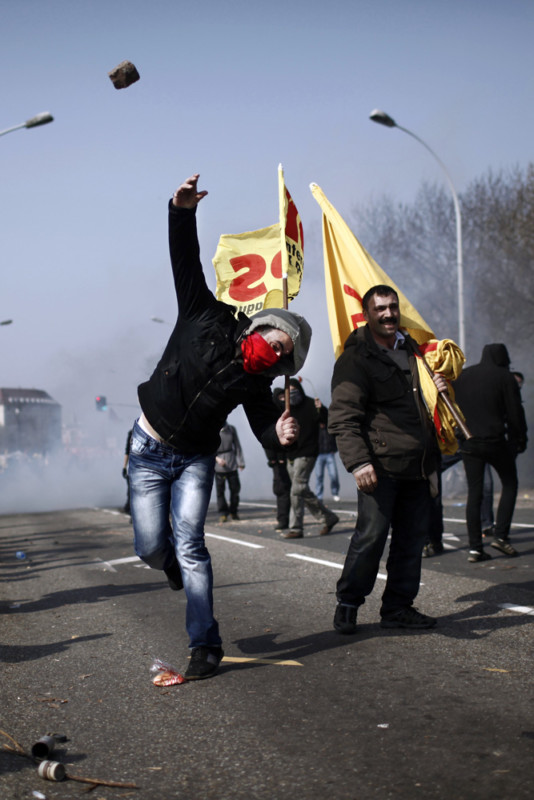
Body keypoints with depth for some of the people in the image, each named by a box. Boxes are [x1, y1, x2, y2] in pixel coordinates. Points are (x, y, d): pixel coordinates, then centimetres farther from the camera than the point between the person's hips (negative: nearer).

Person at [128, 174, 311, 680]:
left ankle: (205, 646, -7)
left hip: (195, 459, 1)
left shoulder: (256, 383, -7)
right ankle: (173, 560, 33)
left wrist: (281, 434, -36)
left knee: (189, 545, -14)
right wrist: (183, 212, -28)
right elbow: (186, 261, -14)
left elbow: (265, 430, -11)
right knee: (151, 548, -6)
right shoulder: (208, 319, -12)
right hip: (149, 450, -1)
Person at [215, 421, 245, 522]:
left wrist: (240, 461, 7)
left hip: (231, 463, 3)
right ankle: (223, 513, 4)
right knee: (220, 489, -4)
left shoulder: (231, 429, 7)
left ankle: (233, 511, 19)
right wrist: (217, 458, -16)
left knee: (235, 487, 3)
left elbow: (237, 446, 11)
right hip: (218, 464, -3)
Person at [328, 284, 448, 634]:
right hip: (381, 466, -7)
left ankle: (398, 606, 18)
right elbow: (343, 417, -14)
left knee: (413, 536, 7)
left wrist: (440, 388, 11)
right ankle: (348, 604, 8)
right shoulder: (356, 359, -6)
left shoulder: (410, 349, 18)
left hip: (418, 466, 7)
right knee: (371, 535, -8)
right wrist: (358, 462, -24)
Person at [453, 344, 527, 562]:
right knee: (510, 484, 12)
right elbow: (515, 413, -4)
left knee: (474, 493, 6)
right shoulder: (505, 376, -3)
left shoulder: (462, 377, 11)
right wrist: (520, 439, 6)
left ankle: (475, 547, 2)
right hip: (495, 441, -4)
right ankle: (501, 536, 0)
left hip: (468, 443, 4)